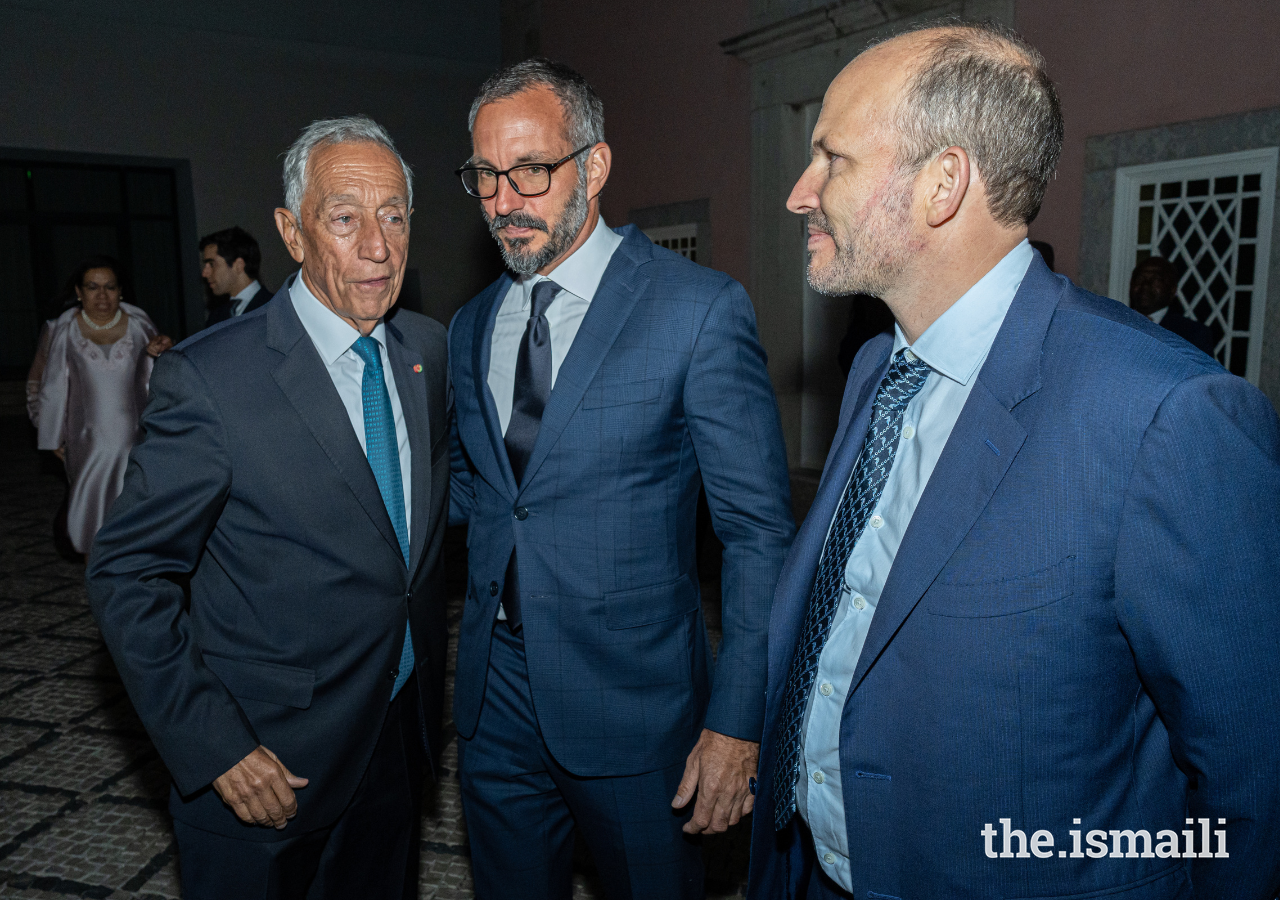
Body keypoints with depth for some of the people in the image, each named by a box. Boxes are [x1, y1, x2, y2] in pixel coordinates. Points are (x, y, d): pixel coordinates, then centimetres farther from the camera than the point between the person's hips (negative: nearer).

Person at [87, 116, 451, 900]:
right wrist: (213, 747, -18)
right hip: (267, 760, -5)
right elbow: (127, 576, -13)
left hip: (399, 738, 5)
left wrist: (428, 682, 10)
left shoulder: (429, 349, -1)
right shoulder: (209, 378, -19)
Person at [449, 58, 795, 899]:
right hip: (496, 696, 5)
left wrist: (738, 722, -15)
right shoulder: (472, 326, 6)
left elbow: (759, 533, -13)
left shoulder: (702, 309, -13)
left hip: (632, 699, -4)